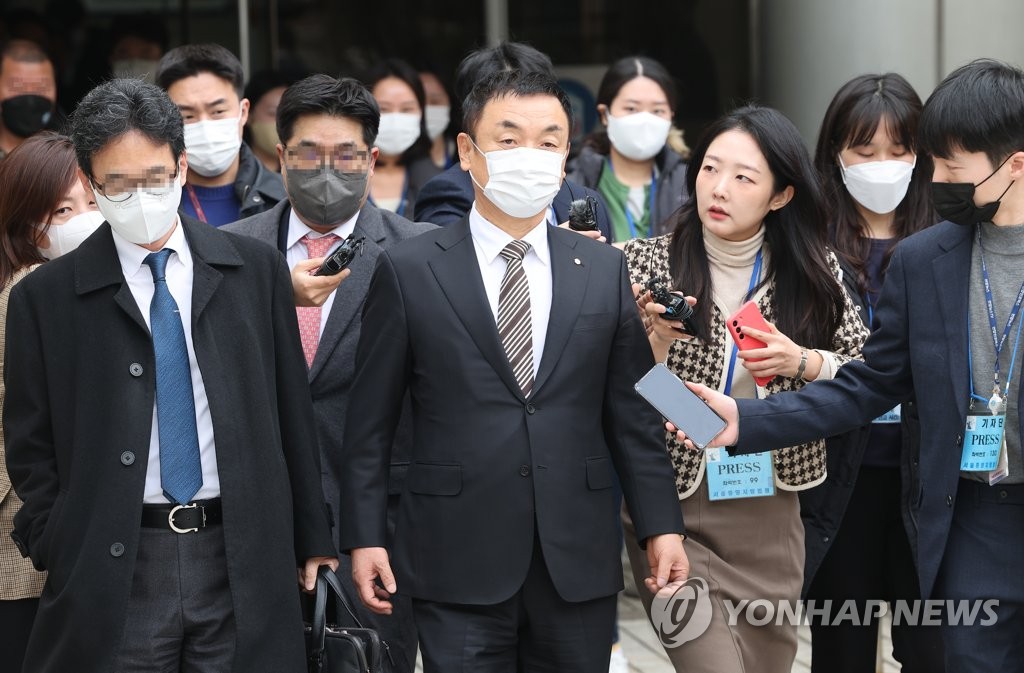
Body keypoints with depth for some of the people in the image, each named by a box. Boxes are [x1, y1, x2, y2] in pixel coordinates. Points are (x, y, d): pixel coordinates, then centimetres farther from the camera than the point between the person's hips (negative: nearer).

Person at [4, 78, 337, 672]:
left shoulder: (257, 270, 7)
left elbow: (292, 414, 10)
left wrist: (311, 539, 10)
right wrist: (65, 557, -3)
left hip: (243, 559, 2)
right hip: (114, 574, -1)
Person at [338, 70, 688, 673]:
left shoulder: (606, 271, 8)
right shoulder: (408, 272, 0)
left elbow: (632, 413, 9)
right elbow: (370, 424, 2)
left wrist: (661, 525, 4)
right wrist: (365, 537, -2)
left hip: (580, 562, 3)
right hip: (458, 568, -2)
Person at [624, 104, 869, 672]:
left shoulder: (812, 271, -1)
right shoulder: (647, 263, -7)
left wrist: (802, 362, -13)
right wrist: (655, 339, -26)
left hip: (768, 513, 3)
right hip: (670, 504, -3)